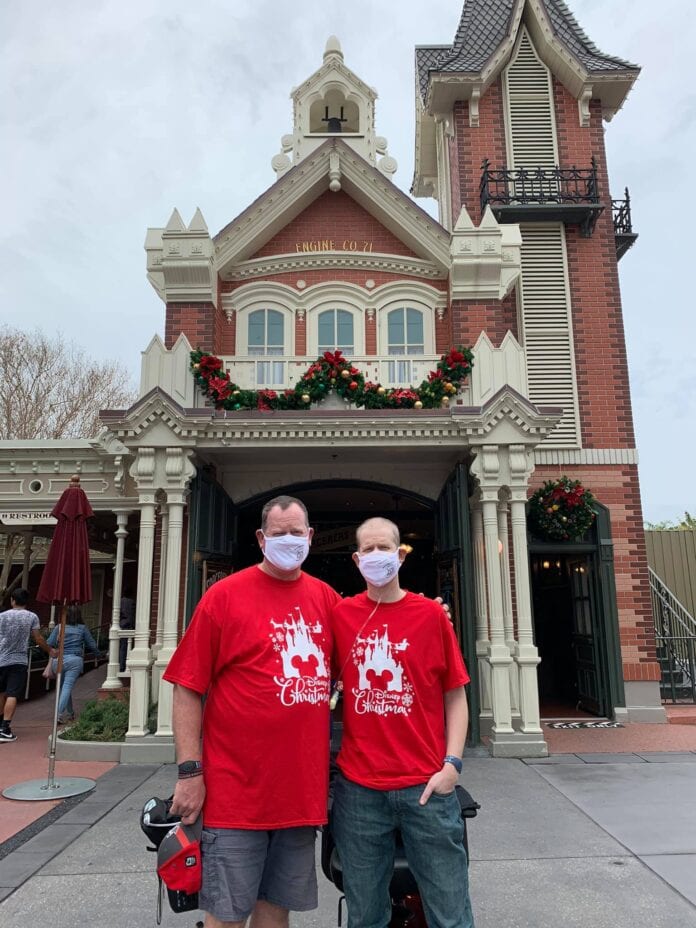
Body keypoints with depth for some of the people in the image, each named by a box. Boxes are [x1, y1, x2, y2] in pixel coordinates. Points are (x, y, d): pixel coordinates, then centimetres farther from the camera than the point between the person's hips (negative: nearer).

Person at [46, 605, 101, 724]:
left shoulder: (59, 627, 5)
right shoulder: (83, 628, 5)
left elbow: (49, 644, 1)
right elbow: (92, 645, 11)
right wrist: (98, 653, 31)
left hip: (58, 660, 2)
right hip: (75, 660, -2)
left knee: (63, 686, 16)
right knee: (67, 686, -4)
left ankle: (70, 713, 26)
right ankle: (60, 714, -16)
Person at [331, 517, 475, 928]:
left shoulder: (431, 614, -2)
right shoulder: (341, 615, 3)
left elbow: (455, 695, 1)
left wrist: (452, 764, -8)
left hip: (426, 785, -1)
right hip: (358, 787, 2)